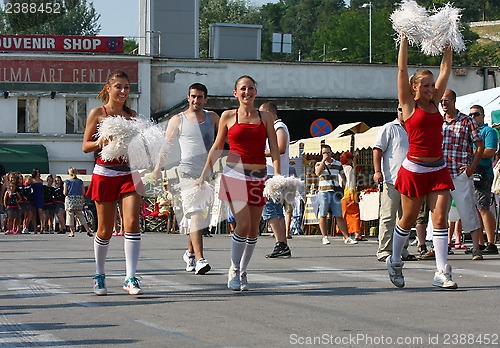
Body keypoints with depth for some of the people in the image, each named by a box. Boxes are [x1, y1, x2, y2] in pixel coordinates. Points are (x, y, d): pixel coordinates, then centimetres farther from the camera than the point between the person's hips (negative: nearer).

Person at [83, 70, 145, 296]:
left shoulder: (132, 115, 13)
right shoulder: (98, 113, 2)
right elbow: (85, 146, 1)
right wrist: (101, 143, -18)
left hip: (129, 174, 3)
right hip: (105, 173, -2)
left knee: (132, 224, -13)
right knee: (105, 229, 4)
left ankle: (130, 278, -12)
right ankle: (99, 276, 24)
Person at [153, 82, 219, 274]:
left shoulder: (212, 117, 11)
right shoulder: (178, 120, 3)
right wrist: (158, 167, -3)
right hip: (188, 171, -4)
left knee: (200, 215, 12)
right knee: (196, 214, -17)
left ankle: (190, 253, 32)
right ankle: (199, 259, -23)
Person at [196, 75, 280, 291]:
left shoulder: (265, 117, 9)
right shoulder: (228, 116, 6)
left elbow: (274, 149, 4)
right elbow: (217, 148, 12)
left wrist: (277, 174, -11)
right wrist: (204, 175, 10)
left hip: (258, 177, 3)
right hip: (235, 174, -3)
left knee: (254, 228, 4)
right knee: (243, 225, -15)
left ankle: (243, 271, 19)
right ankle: (233, 270, 1)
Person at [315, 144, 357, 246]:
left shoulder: (338, 164, 15)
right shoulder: (319, 164, 8)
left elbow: (343, 177, 22)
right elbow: (318, 173, -13)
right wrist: (324, 160, -10)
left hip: (335, 193, 1)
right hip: (323, 191, -1)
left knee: (339, 216, -1)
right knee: (323, 215, -1)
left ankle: (347, 237, -3)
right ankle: (324, 237, 5)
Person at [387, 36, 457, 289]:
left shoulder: (434, 103, 11)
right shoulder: (409, 105, -1)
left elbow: (446, 69, 14)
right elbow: (402, 69, -5)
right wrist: (405, 39, -3)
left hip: (438, 169, 4)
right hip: (414, 169, -4)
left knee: (440, 219, -5)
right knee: (408, 220, 7)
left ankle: (442, 272, -7)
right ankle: (394, 261, 28)